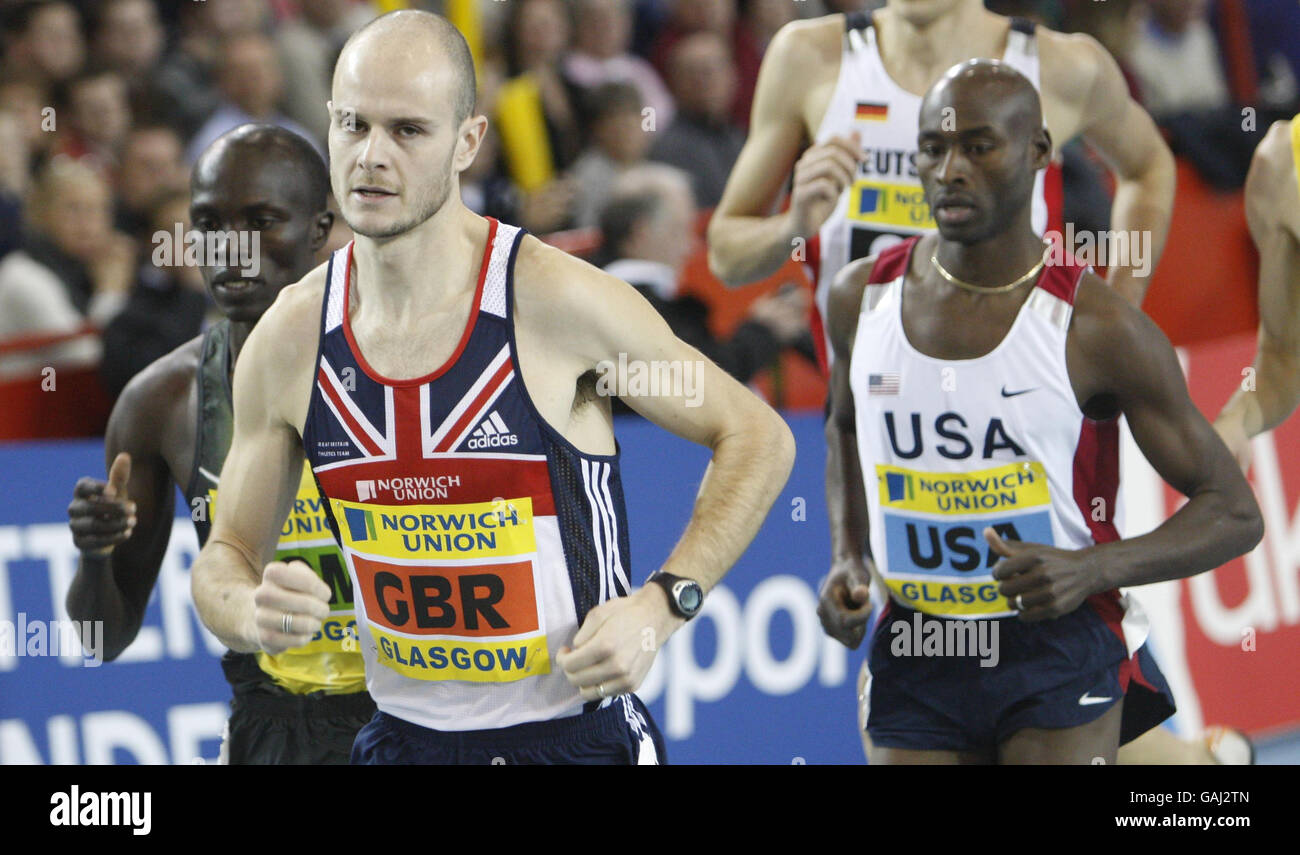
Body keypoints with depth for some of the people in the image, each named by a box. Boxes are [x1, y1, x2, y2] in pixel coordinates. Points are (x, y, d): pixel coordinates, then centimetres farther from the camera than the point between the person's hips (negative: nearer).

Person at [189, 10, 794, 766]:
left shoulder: (559, 303, -14)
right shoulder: (290, 341, -3)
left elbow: (760, 439, -4)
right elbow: (228, 554, 7)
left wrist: (660, 607, -15)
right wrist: (252, 612, -17)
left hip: (575, 731, -3)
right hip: (405, 739, 3)